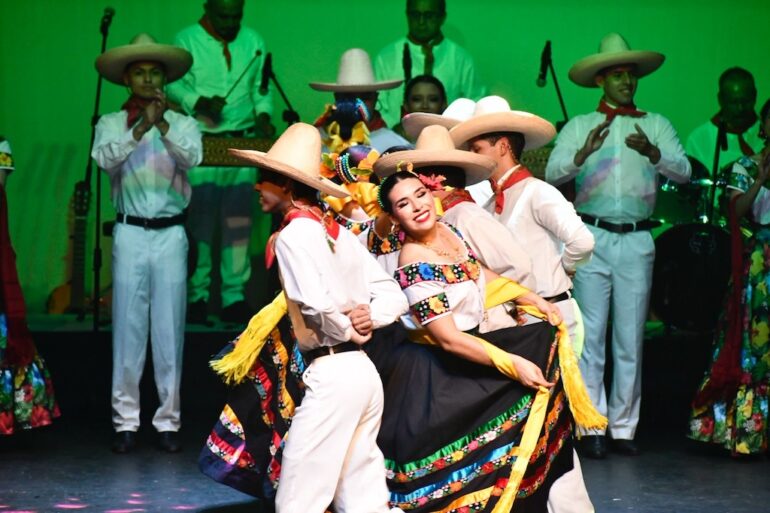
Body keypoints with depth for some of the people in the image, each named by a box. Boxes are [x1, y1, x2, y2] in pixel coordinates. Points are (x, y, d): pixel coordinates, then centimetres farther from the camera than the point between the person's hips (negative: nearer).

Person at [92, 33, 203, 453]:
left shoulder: (183, 124, 7)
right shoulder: (111, 123, 6)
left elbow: (192, 157, -13)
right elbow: (105, 157, -14)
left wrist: (163, 124, -28)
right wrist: (141, 127, -26)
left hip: (171, 234, 0)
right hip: (130, 233, 0)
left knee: (169, 330, 2)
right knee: (128, 328, 1)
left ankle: (168, 421, 9)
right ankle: (125, 421, 7)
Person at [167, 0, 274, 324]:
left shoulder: (253, 42, 12)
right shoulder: (187, 40, 2)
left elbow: (261, 88, 15)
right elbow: (174, 84, -2)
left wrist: (263, 115, -2)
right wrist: (201, 103, -17)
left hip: (243, 142, 3)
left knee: (238, 220, 2)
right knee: (199, 219, -1)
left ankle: (234, 295, 7)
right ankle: (197, 294, 7)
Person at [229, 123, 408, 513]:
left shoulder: (293, 233, -9)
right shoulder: (336, 231, 16)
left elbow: (317, 303, -25)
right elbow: (393, 296, 17)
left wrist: (348, 332, -7)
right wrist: (368, 317, 0)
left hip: (331, 374, -9)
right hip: (363, 372, 9)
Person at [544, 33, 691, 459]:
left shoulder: (656, 125, 11)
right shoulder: (580, 126, 8)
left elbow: (684, 171, -1)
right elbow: (552, 173, -5)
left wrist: (652, 152, -20)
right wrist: (584, 153, -24)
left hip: (636, 241, 1)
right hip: (592, 237, -1)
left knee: (631, 339, 4)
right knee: (590, 335, -3)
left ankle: (623, 427, 12)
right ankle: (591, 428, 1)